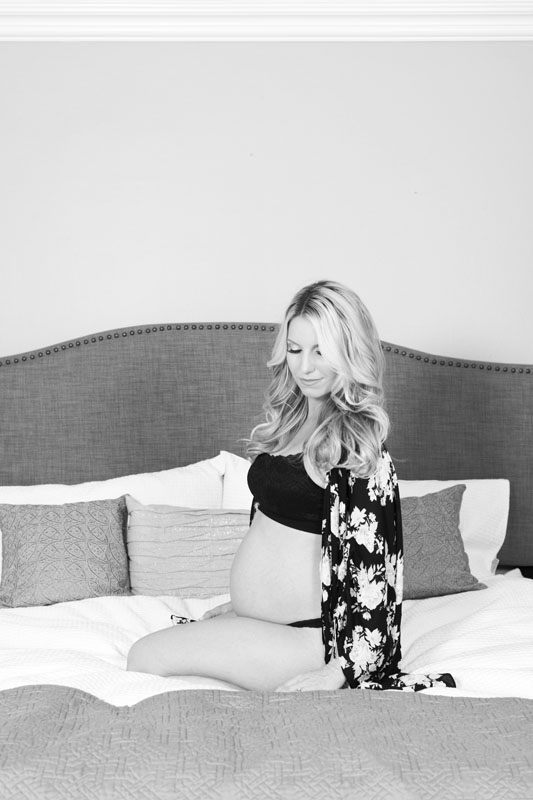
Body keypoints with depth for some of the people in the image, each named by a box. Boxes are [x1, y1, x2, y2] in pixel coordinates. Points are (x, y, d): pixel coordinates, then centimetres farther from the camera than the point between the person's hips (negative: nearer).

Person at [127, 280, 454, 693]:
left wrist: (339, 670, -19)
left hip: (304, 635, -9)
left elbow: (370, 563, -19)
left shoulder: (357, 446, -19)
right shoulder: (291, 419, 8)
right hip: (261, 621, 9)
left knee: (145, 658, -13)